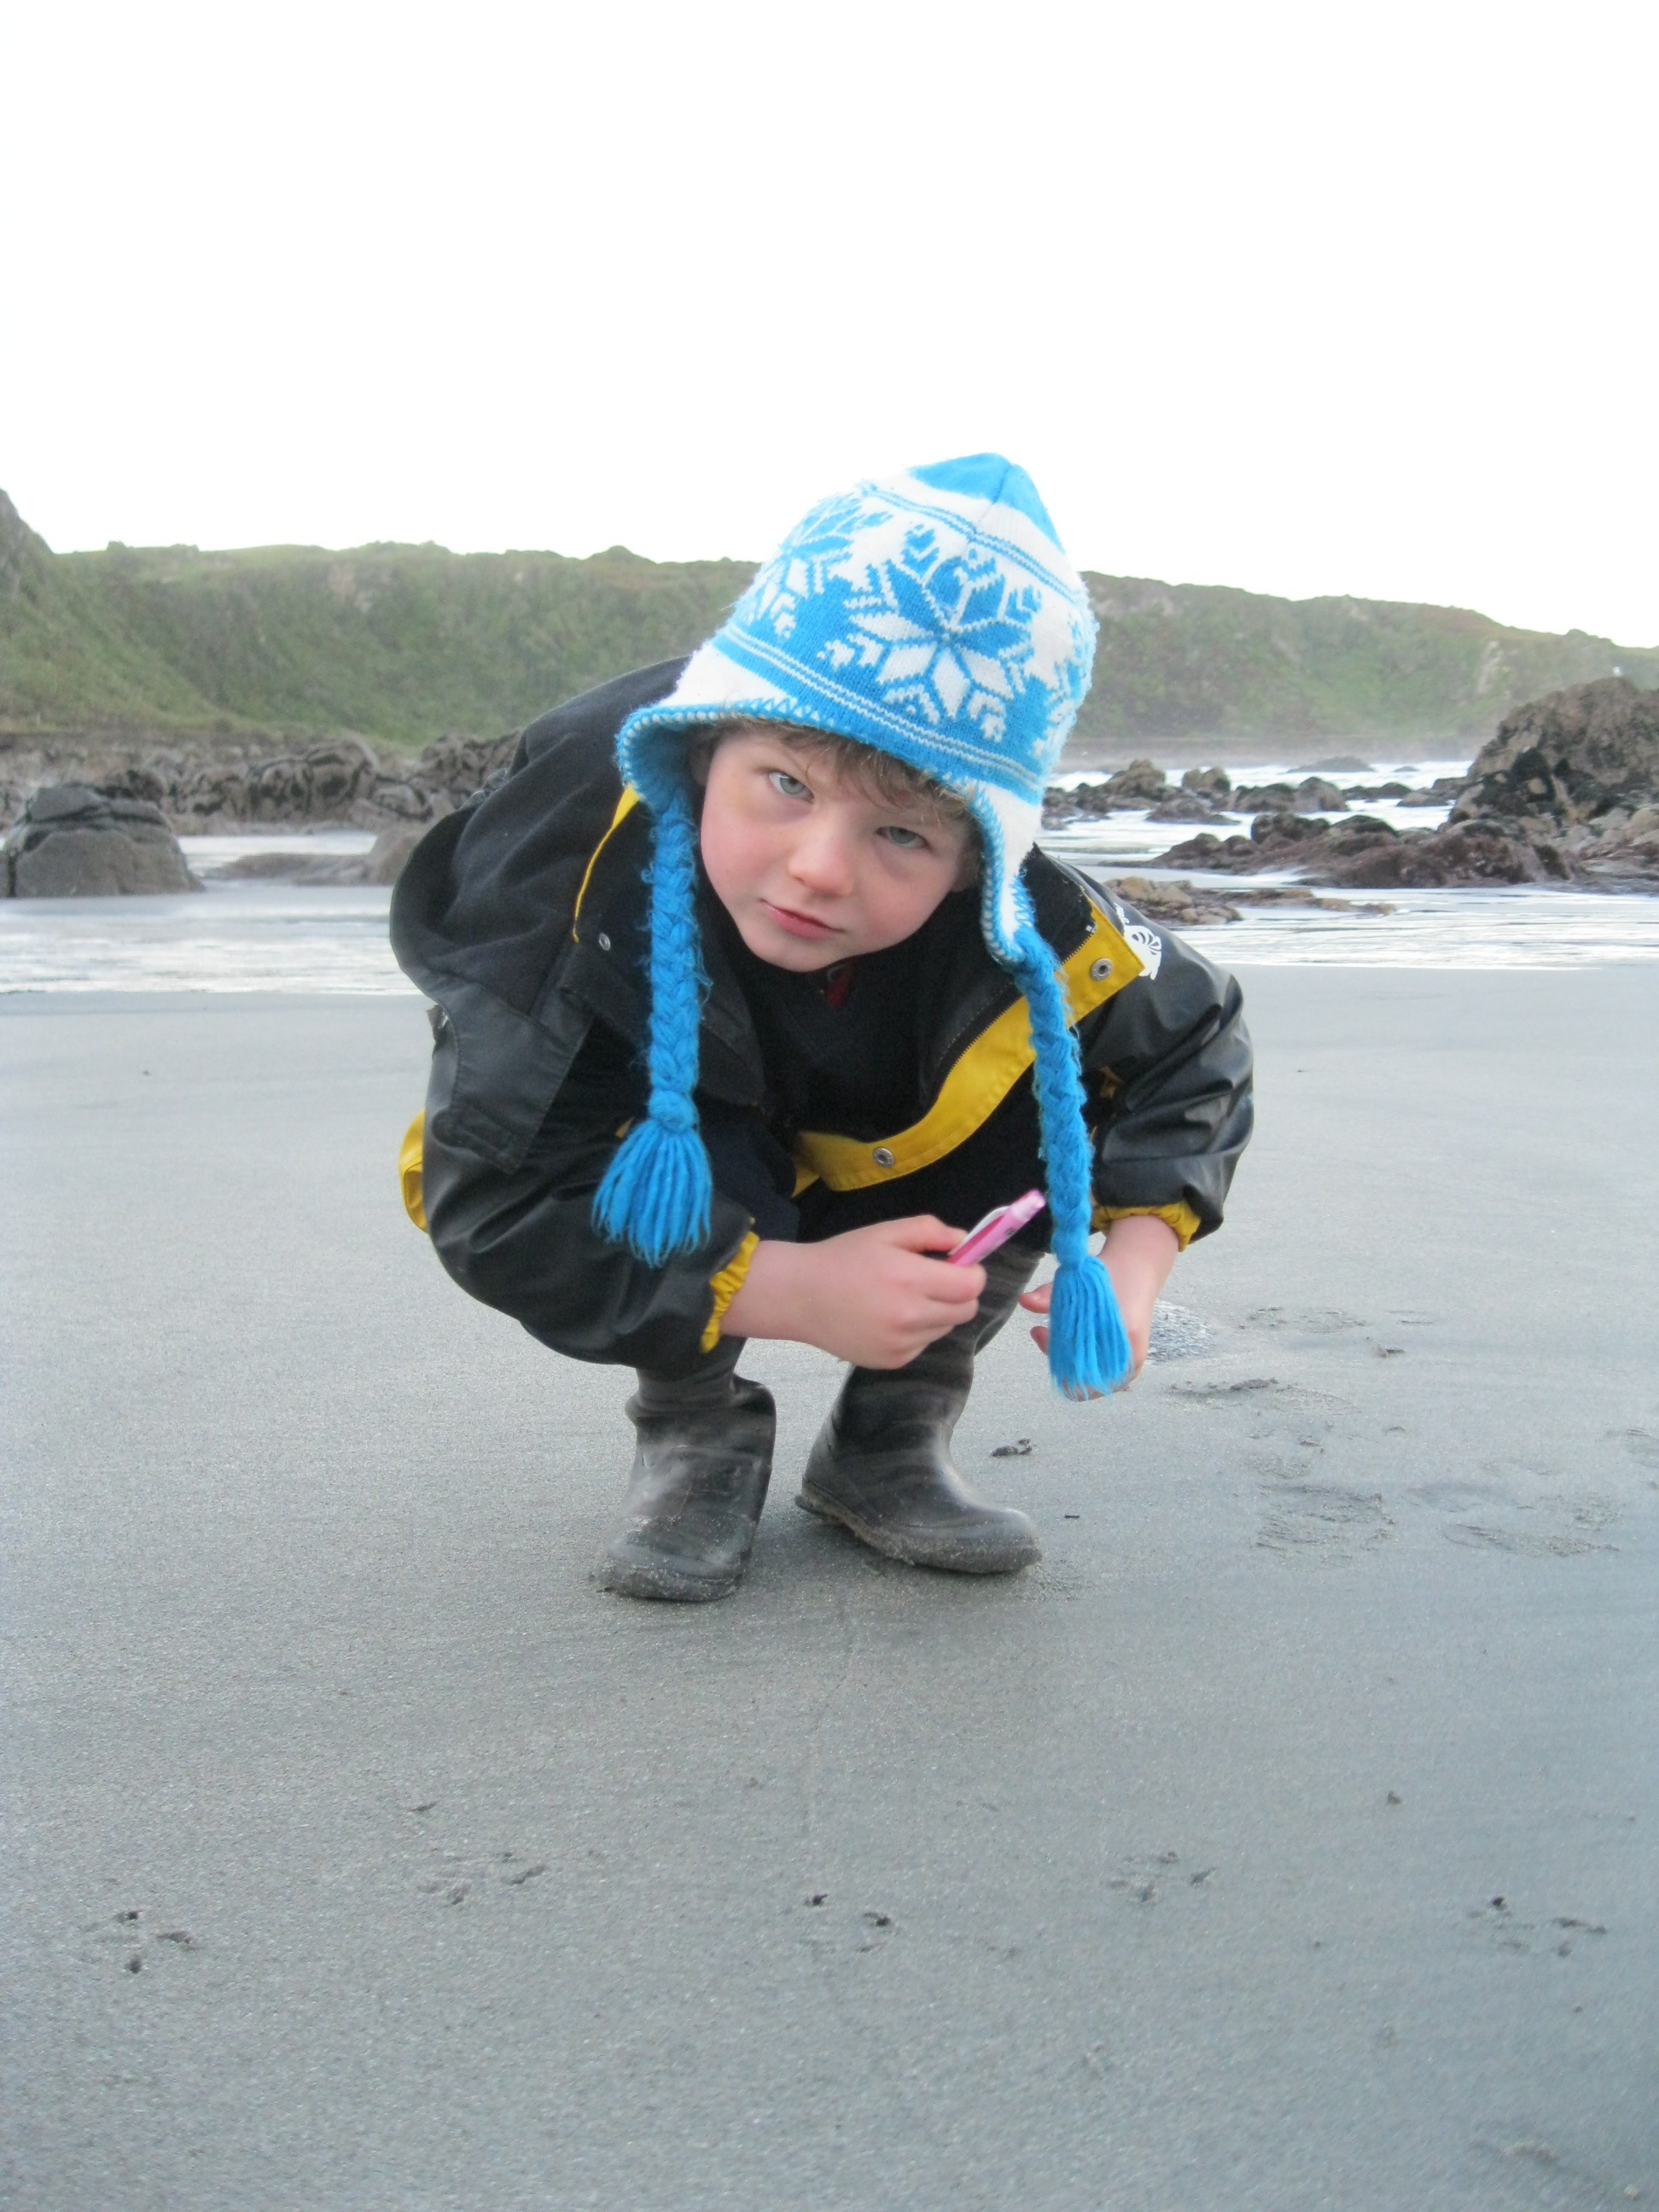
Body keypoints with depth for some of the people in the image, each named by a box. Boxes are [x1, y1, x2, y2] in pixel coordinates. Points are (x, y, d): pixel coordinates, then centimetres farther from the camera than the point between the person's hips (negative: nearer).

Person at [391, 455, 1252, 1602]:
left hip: (874, 1188, 3)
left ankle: (890, 1441, -1)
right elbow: (495, 1204, -35)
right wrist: (793, 1294, -41)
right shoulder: (582, 865, -38)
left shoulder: (1017, 920, -29)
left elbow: (1194, 1049, -9)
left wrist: (1134, 1261, -27)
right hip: (659, 1194, -3)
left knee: (1058, 1079, -22)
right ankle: (695, 1433, -1)